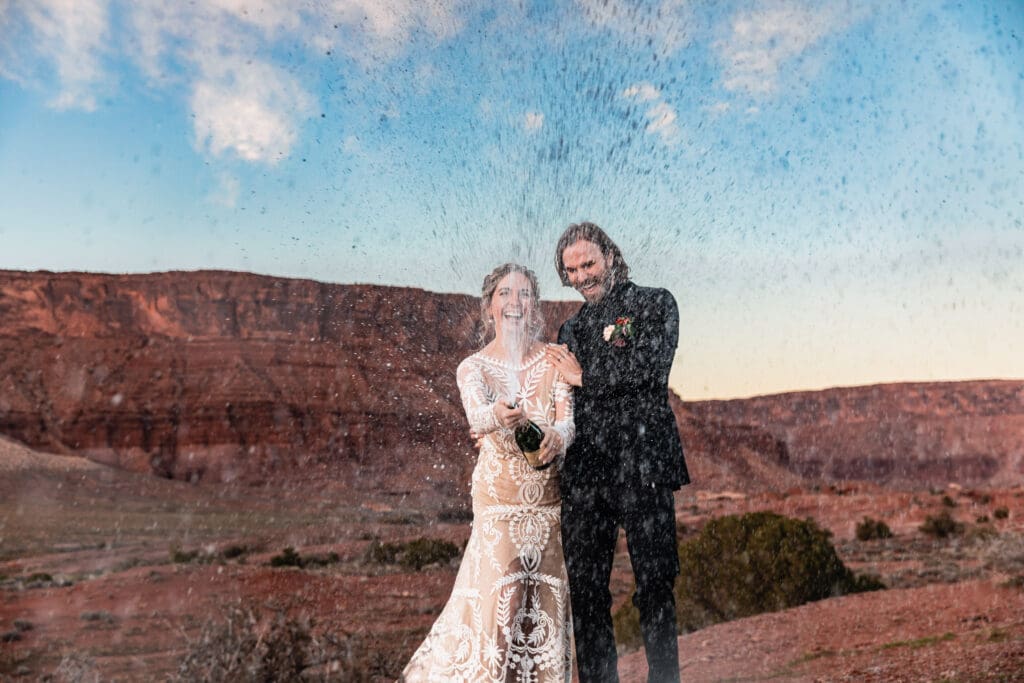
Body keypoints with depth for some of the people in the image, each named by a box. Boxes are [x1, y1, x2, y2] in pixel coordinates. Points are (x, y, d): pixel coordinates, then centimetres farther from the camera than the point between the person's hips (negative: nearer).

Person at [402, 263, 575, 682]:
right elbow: (476, 414, -24)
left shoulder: (553, 360, 1)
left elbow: (567, 418, -11)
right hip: (499, 502, -2)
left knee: (548, 604, 8)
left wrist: (558, 437, -35)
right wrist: (496, 416, -48)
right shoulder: (473, 368, -3)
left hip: (550, 501, 2)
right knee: (498, 602, -5)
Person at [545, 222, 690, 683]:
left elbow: (651, 368, -9)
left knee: (655, 582, 0)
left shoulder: (655, 304, 8)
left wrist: (584, 376, 0)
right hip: (584, 472, 5)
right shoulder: (570, 330, 22)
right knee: (585, 589, 5)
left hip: (641, 464, -4)